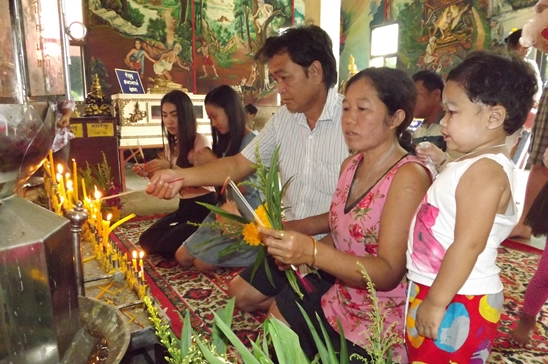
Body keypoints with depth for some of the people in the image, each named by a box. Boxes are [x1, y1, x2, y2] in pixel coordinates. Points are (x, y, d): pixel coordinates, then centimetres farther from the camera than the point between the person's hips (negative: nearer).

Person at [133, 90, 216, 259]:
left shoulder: (201, 141, -13)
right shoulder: (171, 146, 10)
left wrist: (171, 166, -31)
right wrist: (149, 174, -7)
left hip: (204, 207, -8)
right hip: (184, 208, 8)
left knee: (167, 246, -17)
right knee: (146, 241, 0)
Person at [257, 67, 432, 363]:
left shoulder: (409, 176, -21)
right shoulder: (350, 165, 3)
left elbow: (388, 273, -24)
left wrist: (312, 252, -37)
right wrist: (295, 250, -8)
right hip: (338, 302, 7)